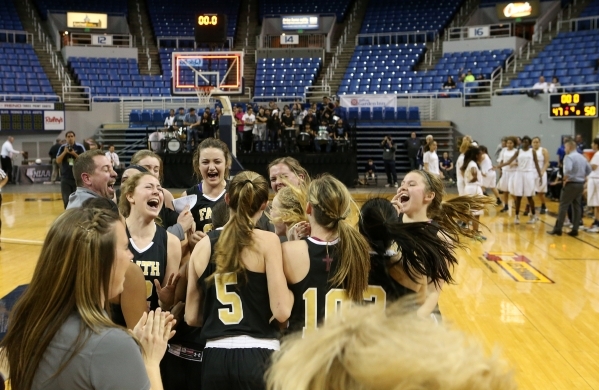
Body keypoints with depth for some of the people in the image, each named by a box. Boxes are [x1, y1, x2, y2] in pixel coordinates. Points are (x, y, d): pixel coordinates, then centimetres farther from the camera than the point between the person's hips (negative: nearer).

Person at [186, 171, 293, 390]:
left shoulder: (203, 245, 5)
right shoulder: (267, 241, -8)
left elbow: (191, 317, 9)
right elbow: (281, 312, -14)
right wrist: (291, 293, 6)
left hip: (214, 358, 4)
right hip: (257, 356, -4)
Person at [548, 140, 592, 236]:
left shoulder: (569, 157, -13)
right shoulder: (582, 157, 13)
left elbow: (568, 169, -28)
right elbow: (589, 170, 19)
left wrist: (565, 179, -14)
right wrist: (582, 177, 14)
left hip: (571, 184, -7)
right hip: (580, 184, 7)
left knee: (563, 206, -3)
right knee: (577, 206, 9)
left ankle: (558, 229, -2)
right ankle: (575, 230, 10)